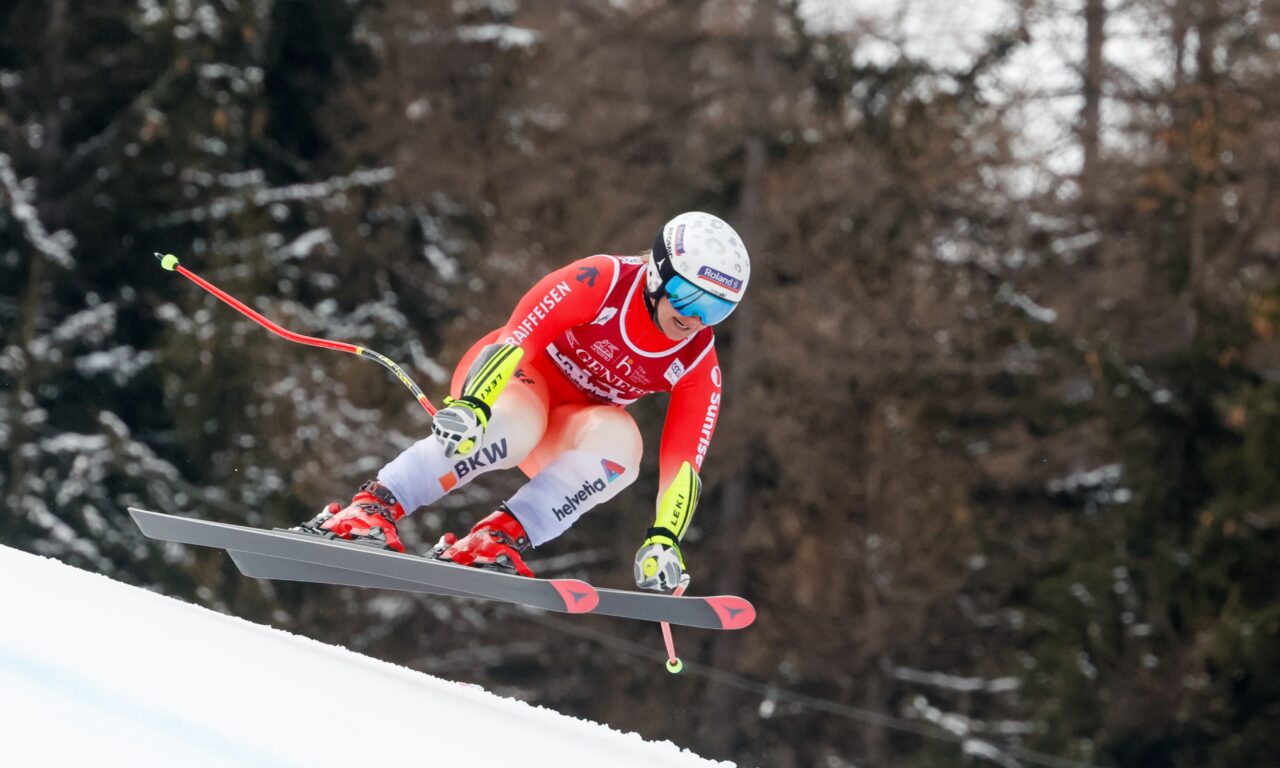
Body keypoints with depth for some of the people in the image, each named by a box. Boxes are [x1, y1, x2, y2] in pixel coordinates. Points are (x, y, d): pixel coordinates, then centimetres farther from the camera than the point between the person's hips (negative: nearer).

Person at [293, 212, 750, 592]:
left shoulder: (698, 366, -11)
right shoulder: (602, 281, -23)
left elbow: (683, 464, -11)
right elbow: (518, 336, -31)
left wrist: (663, 540, -25)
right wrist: (471, 403, -46)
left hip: (569, 425, 4)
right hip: (514, 373, -4)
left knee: (618, 441, -31)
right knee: (512, 427, -39)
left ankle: (499, 539, -38)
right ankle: (370, 508, -43)